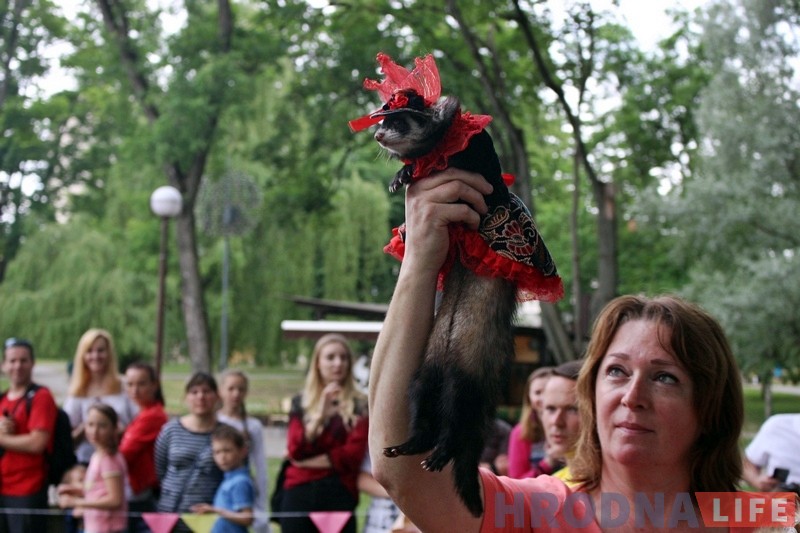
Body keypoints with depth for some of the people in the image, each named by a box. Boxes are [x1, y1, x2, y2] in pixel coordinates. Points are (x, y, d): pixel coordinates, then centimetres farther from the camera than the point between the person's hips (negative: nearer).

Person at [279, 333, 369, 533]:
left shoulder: (359, 406, 5)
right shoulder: (301, 404, 13)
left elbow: (353, 454, -5)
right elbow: (295, 450, -1)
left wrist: (307, 462, -3)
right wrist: (320, 413, -13)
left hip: (339, 496, -2)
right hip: (300, 494, 2)